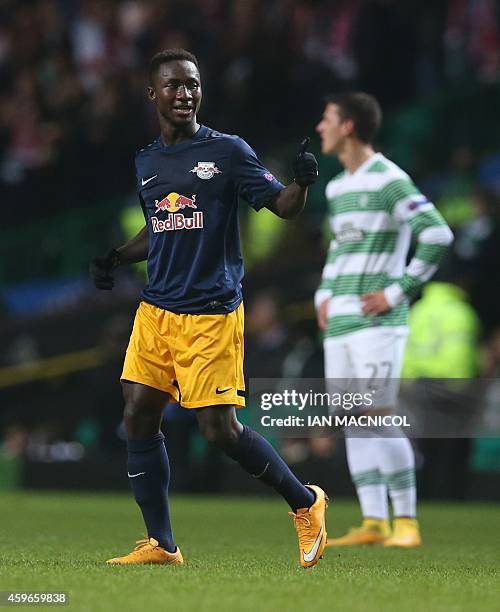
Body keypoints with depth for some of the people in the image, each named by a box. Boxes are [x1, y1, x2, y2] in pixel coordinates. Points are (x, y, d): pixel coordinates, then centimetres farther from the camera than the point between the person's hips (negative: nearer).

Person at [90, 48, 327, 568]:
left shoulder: (227, 151, -3)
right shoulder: (146, 163, 12)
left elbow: (283, 206, -5)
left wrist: (302, 182, -25)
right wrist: (115, 258, 9)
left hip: (211, 315, -6)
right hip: (156, 310, 6)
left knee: (220, 431, -9)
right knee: (138, 417, 0)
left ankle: (305, 502, 13)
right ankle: (161, 545, 9)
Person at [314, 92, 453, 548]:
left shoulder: (389, 179, -10)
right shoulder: (337, 186, 17)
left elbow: (438, 235, -17)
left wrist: (398, 292, -16)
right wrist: (325, 295, 17)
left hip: (377, 322, -8)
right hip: (339, 323, 8)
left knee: (379, 416, -12)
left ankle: (406, 522, -6)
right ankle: (373, 523, 7)